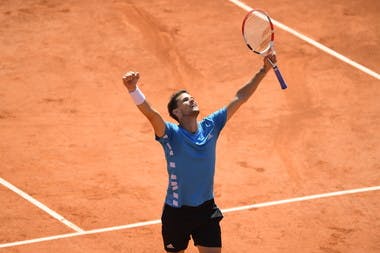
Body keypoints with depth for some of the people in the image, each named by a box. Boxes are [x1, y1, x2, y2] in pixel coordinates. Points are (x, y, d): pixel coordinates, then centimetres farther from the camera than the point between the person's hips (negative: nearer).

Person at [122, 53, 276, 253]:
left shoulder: (210, 126, -1)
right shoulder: (171, 134, -14)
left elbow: (239, 98, -1)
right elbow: (150, 112, -33)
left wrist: (264, 70, -6)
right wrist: (132, 89, -51)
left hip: (206, 211, 3)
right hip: (177, 213, -3)